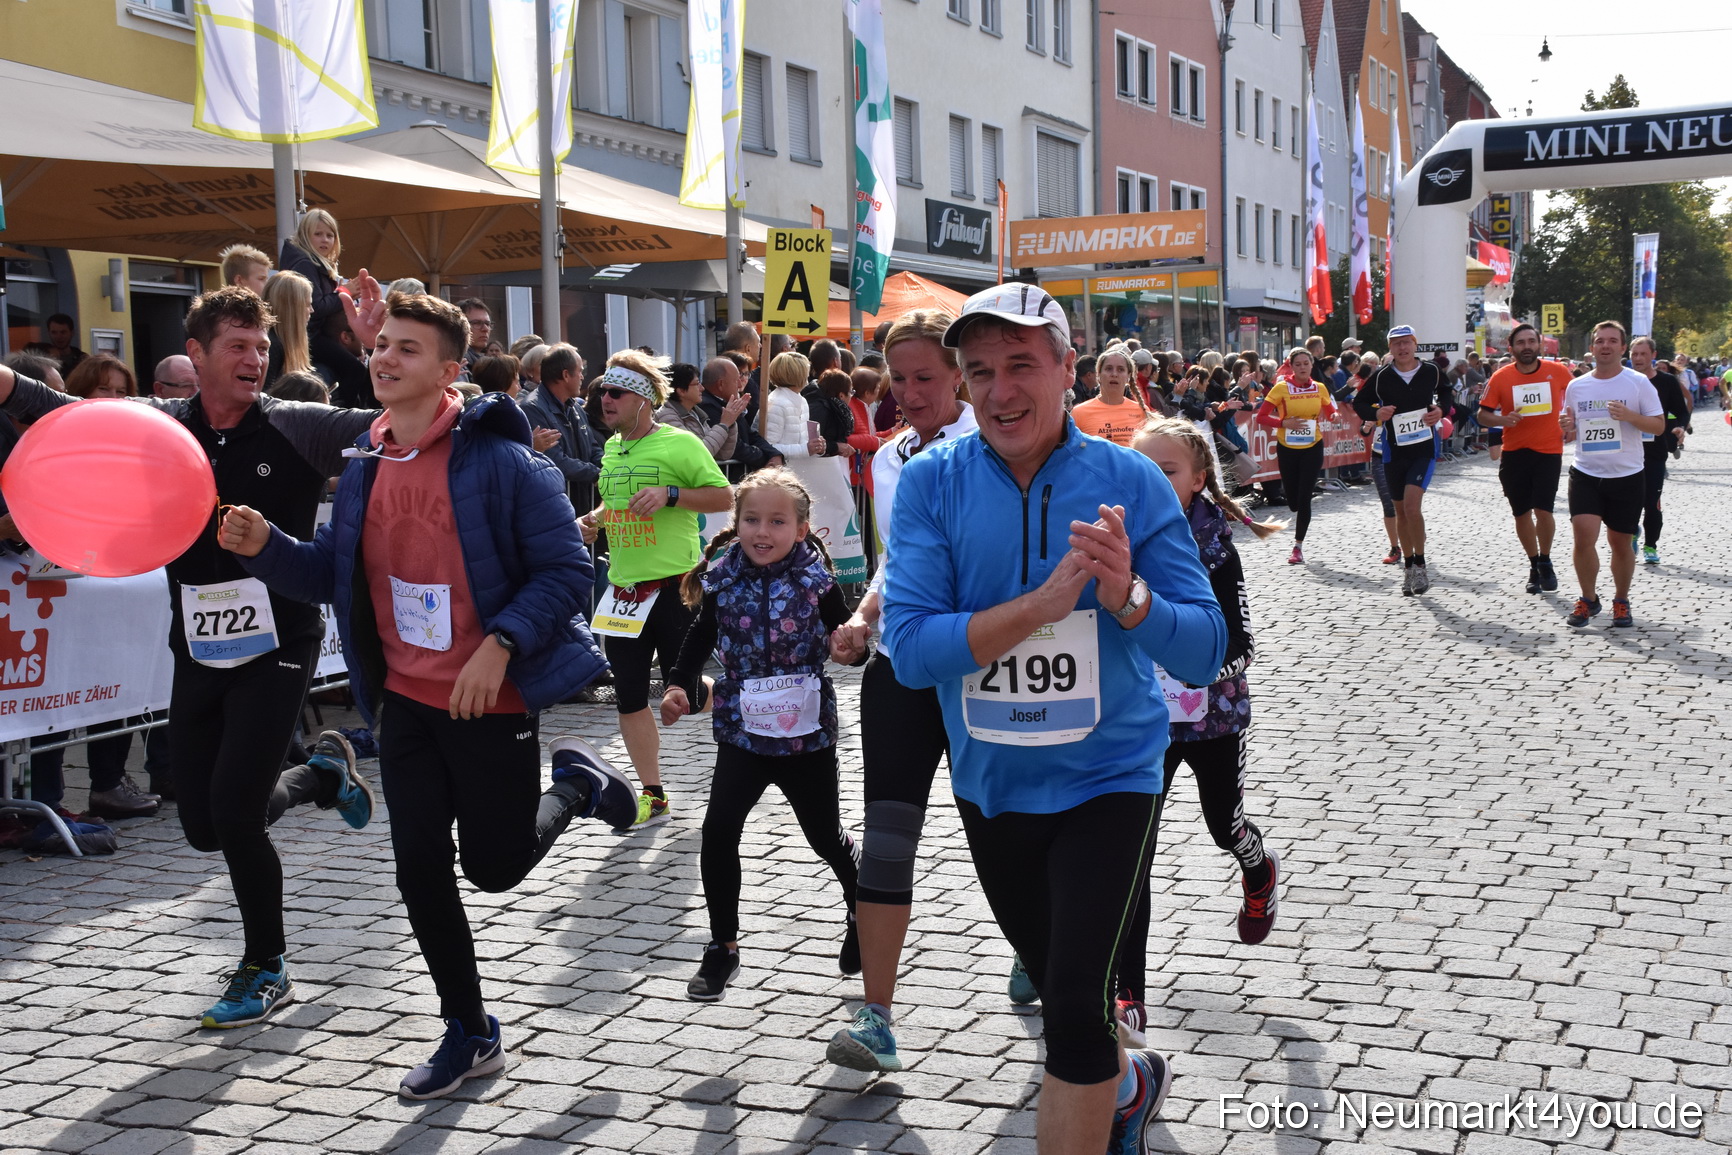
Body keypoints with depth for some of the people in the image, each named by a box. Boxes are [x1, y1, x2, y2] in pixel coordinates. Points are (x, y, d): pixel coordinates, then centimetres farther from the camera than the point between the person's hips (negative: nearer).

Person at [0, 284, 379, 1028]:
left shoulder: (296, 429, -8)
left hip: (278, 646, -5)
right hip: (198, 651, 5)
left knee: (233, 805, -11)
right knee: (205, 825, 9)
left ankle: (265, 968, 12)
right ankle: (323, 774, 38)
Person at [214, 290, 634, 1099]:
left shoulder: (497, 459, -14)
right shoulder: (364, 466, 4)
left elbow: (564, 567, -15)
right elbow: (333, 577, 11)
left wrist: (498, 645, -24)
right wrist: (264, 548, -7)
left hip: (490, 699, -5)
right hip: (406, 699, 6)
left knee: (494, 868, 4)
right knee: (421, 875, 8)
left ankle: (575, 785, 34)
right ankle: (469, 1037, 25)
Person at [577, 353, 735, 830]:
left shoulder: (680, 443, -8)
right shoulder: (611, 448, 13)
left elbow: (724, 498, -9)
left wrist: (670, 494, -20)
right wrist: (594, 520, 7)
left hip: (674, 585, -6)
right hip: (624, 588, 7)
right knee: (629, 695, 6)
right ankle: (653, 797, 17)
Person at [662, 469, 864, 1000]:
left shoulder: (816, 581, -9)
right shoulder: (723, 581, -3)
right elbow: (700, 639, 10)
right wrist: (680, 687, -4)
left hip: (807, 733, -1)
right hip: (743, 732, 2)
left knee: (826, 835, 12)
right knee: (718, 831, -11)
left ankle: (861, 915, 41)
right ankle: (723, 946, 5)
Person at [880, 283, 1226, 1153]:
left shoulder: (1129, 483, -13)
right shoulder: (931, 484, -11)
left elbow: (1203, 654, -15)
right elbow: (911, 650, -20)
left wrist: (1126, 596, -34)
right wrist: (1043, 602, -31)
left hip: (1107, 778, -3)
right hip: (990, 783, 3)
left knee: (1076, 1003, -15)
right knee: (1055, 985, 22)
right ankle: (1129, 1083, 54)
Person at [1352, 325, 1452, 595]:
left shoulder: (1431, 371, -1)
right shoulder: (1381, 376, -4)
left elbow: (1446, 391, 19)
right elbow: (1359, 403, 5)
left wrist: (1441, 409, -1)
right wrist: (1375, 413, -15)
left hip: (1424, 448, -2)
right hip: (1394, 450, 2)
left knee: (1412, 505, -19)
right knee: (1401, 510, 11)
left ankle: (1419, 564, -5)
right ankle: (1408, 567, 27)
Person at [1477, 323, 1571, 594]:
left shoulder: (1558, 371, -3)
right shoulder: (1501, 378, -3)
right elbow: (1483, 414, 1)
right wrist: (1502, 420, -19)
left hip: (1549, 451, -1)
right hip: (1514, 453, 1)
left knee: (1543, 511, -10)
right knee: (1521, 513, 8)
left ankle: (1545, 562, 14)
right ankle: (1534, 566, 26)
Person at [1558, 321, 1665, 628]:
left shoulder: (1639, 383, -4)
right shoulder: (1576, 386, 5)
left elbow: (1659, 426, -5)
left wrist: (1628, 415, -22)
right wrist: (1566, 428, -10)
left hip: (1625, 476, -1)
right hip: (1585, 474, 1)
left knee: (1621, 542, 8)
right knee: (1583, 536, -13)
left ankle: (1621, 600, 27)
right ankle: (1589, 599, 6)